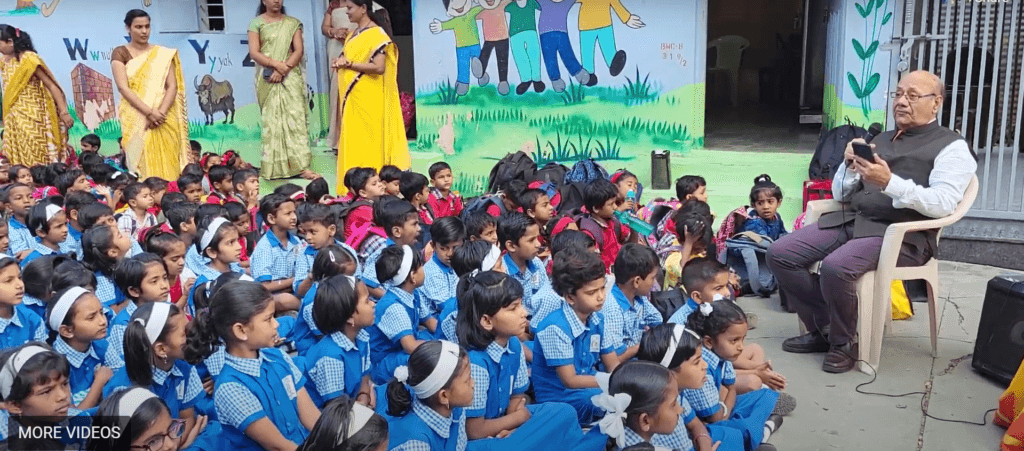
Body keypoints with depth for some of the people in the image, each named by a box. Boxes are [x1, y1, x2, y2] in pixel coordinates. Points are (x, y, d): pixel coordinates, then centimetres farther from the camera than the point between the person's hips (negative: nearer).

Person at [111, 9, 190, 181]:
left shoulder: (163, 54, 11)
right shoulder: (120, 53, 5)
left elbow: (172, 86, 2)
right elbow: (123, 88, -6)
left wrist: (161, 112, -14)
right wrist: (149, 112, -17)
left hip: (164, 120, 2)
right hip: (136, 120, -1)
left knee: (166, 167, -3)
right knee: (141, 166, -6)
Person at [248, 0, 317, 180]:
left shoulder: (293, 23, 11)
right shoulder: (257, 23, 7)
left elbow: (299, 51, 1)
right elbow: (254, 52, -3)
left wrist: (283, 69, -12)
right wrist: (276, 64, -16)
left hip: (291, 77, 1)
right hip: (268, 78, -1)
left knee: (296, 117, -8)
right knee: (271, 120, -2)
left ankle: (301, 167, -13)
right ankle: (275, 168, 2)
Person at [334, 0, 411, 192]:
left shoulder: (376, 34, -12)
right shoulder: (353, 34, 15)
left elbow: (379, 67, -21)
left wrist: (349, 64, -19)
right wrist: (340, 63, 4)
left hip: (368, 98, -9)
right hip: (352, 96, 9)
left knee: (368, 139, -5)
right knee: (353, 139, 9)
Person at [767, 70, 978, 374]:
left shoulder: (951, 147, 3)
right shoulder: (880, 141, 22)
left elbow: (944, 204, -14)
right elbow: (840, 195, 20)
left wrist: (890, 183, -26)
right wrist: (850, 165, 0)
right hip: (850, 220, 7)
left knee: (836, 267, -34)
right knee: (780, 254, -10)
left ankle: (843, 344, -8)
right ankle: (822, 330, 3)